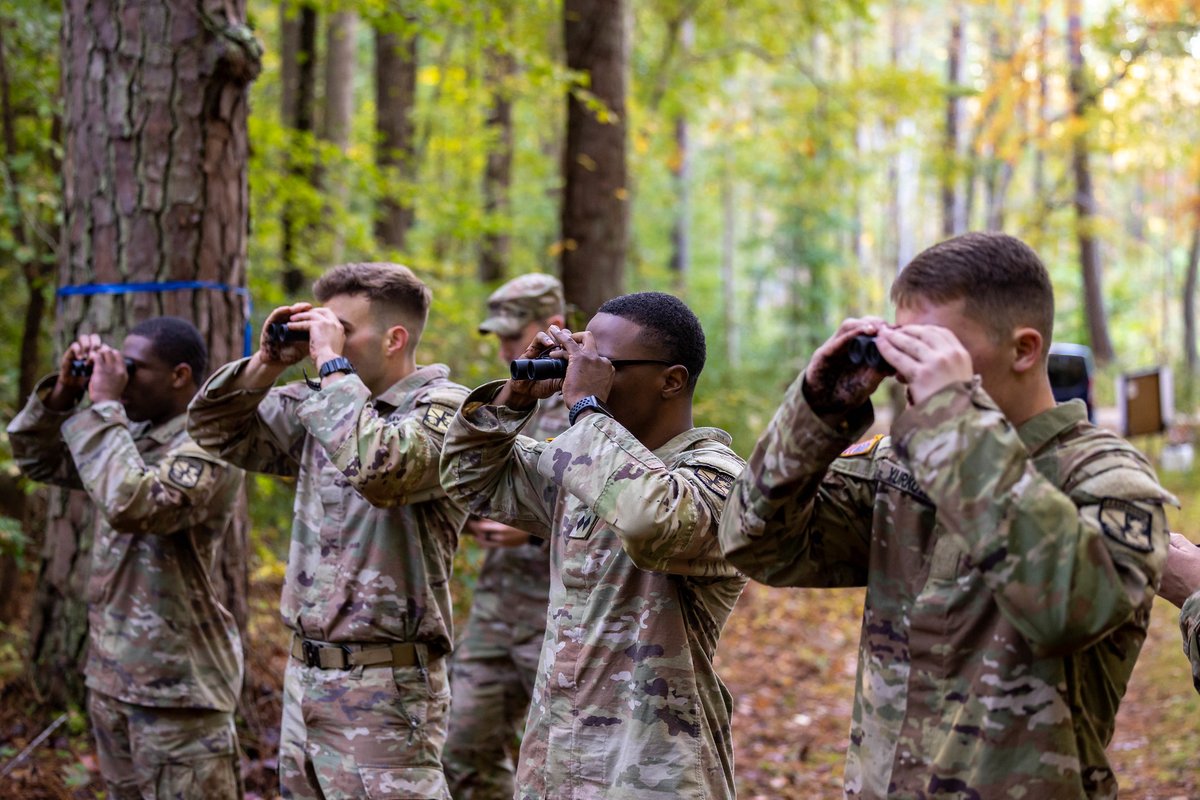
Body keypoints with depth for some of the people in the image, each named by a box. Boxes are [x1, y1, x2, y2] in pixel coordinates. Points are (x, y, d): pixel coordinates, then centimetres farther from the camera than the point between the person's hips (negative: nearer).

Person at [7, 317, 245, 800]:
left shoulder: (210, 447, -15)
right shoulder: (131, 436, 11)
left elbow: (133, 505, -31)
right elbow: (35, 459, 19)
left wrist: (103, 406, -22)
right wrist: (62, 392, 2)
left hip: (176, 684, -9)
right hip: (111, 673, 9)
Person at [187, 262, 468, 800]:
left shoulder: (442, 408, -11)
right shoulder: (323, 404, 10)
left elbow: (377, 468, -31)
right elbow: (218, 433, 16)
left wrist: (332, 364, -21)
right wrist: (266, 364, 0)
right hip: (305, 674, 8)